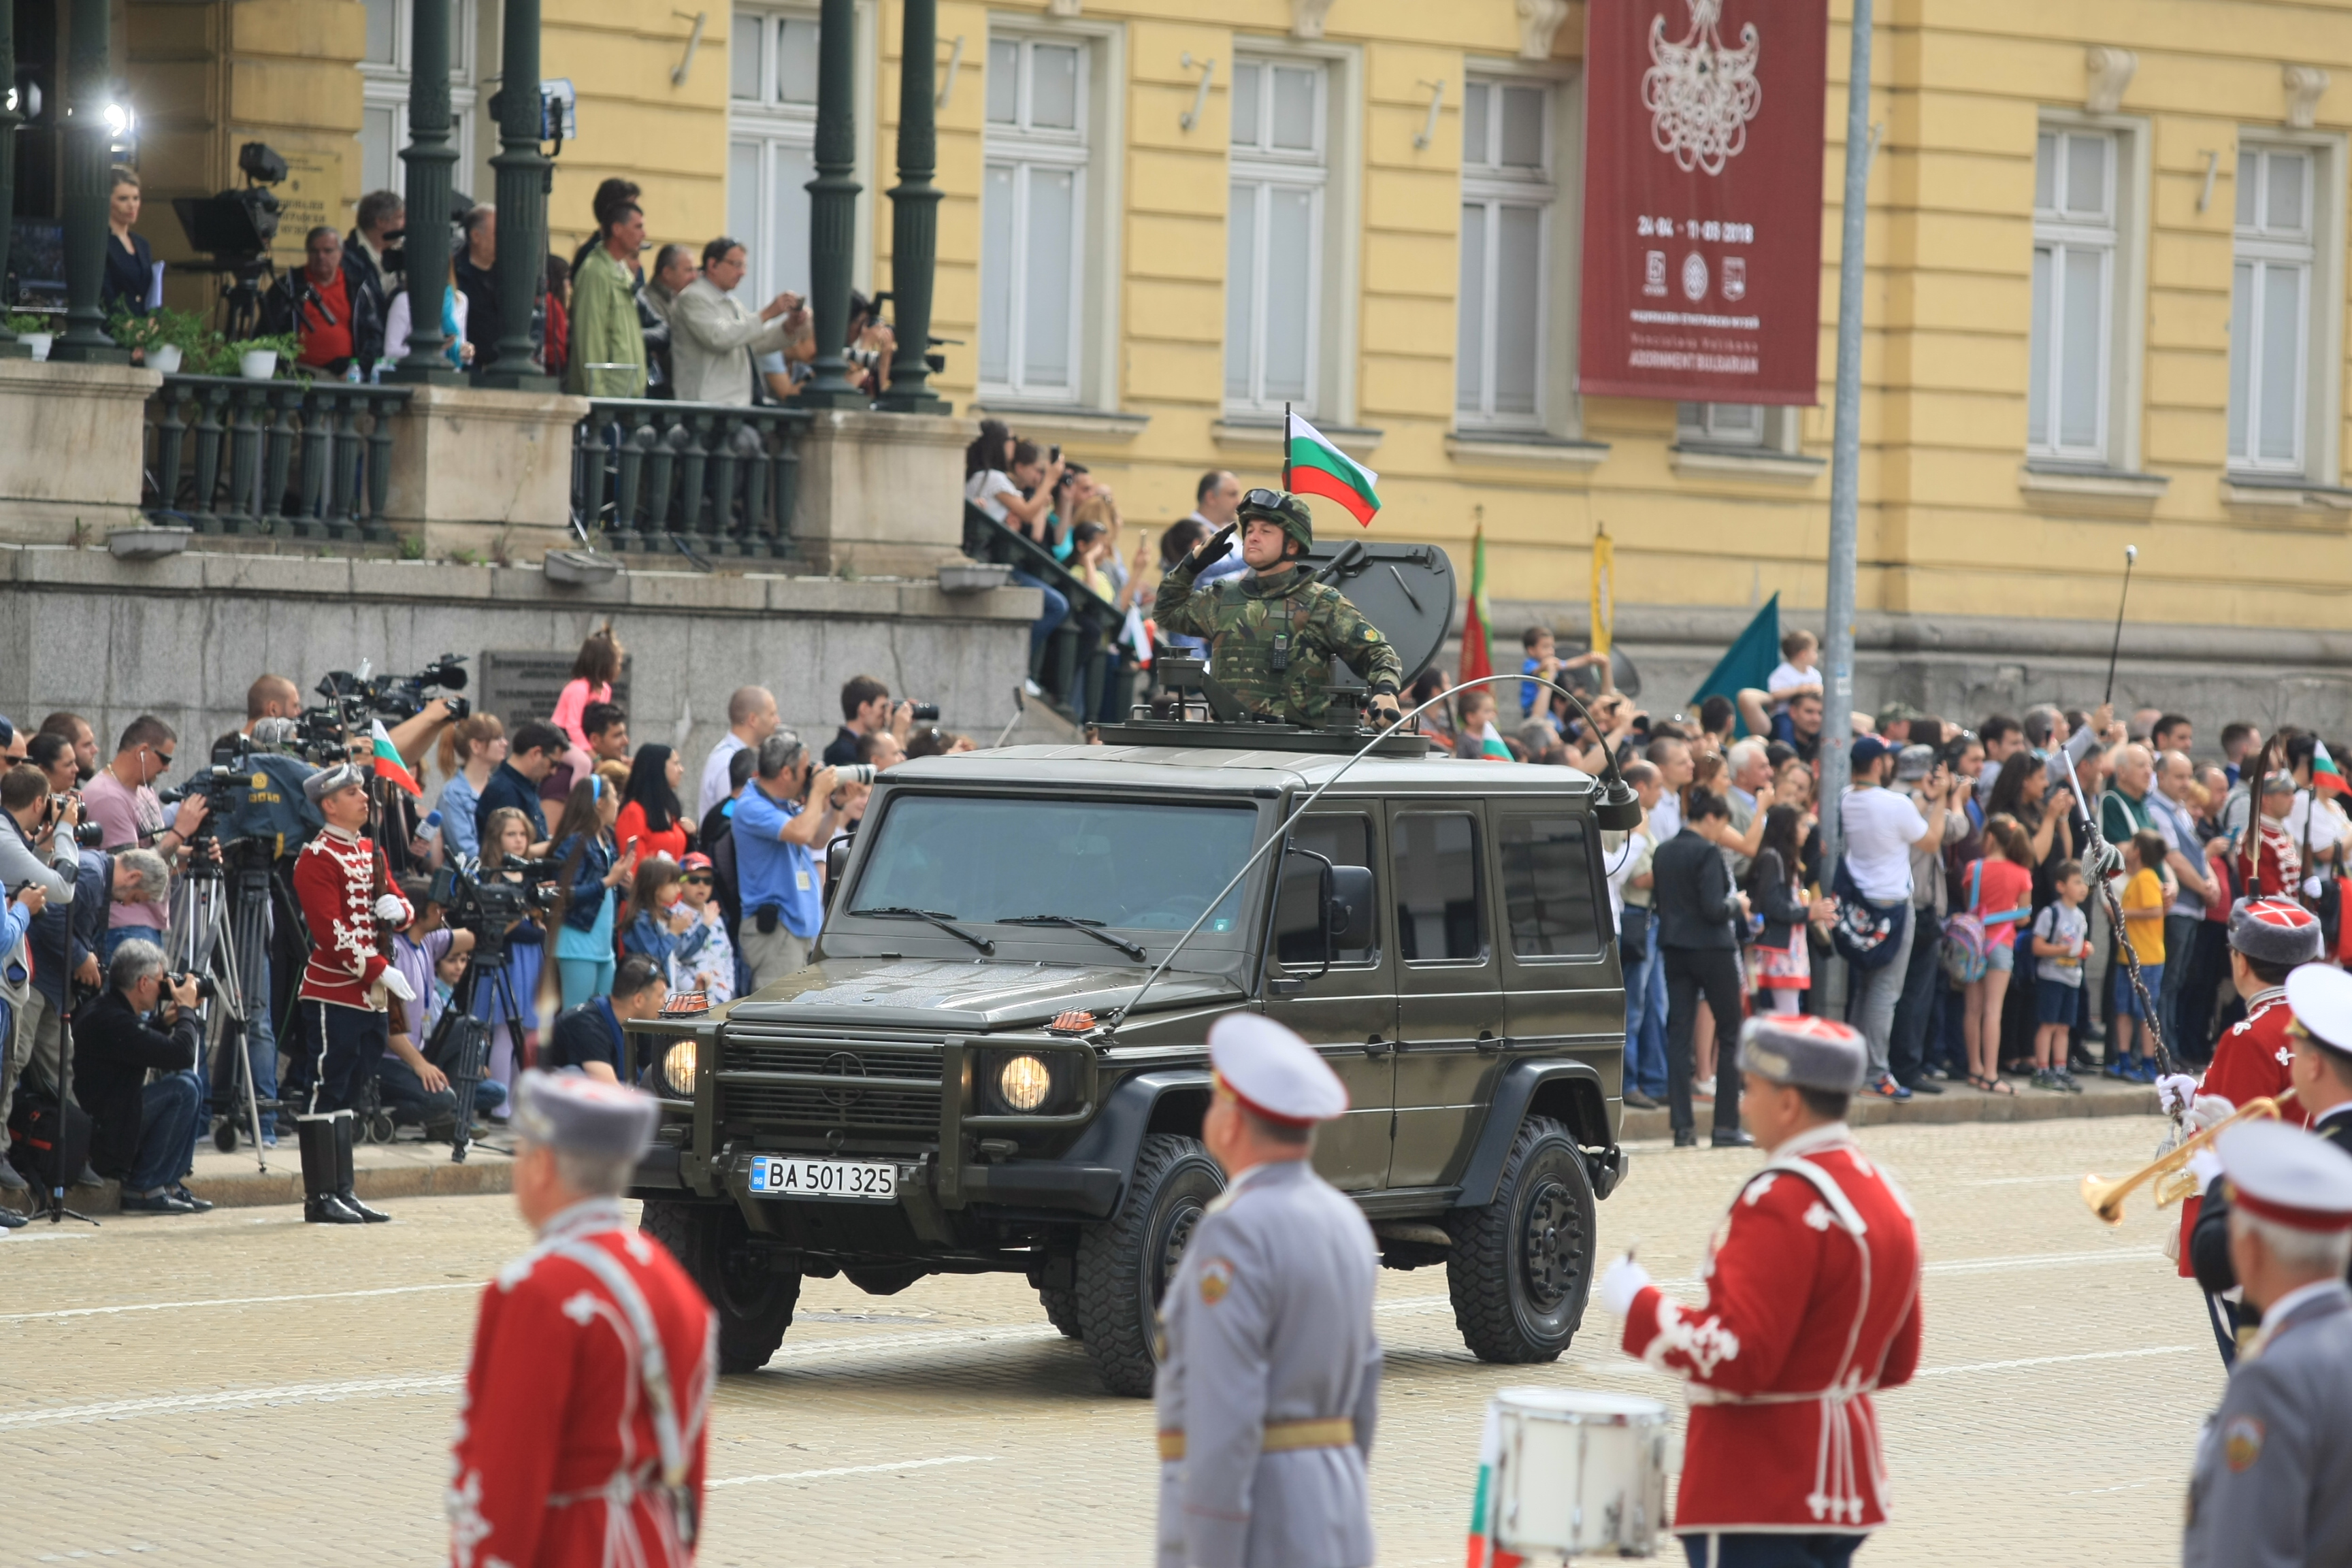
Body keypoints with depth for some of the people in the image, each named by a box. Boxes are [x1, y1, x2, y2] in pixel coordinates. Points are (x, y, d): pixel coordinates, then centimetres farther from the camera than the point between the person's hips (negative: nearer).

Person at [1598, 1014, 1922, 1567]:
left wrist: (1638, 1304, -12)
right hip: (1846, 1492, 10)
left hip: (1759, 1498, -10)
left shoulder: (1782, 1203, -19)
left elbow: (1736, 1359, -24)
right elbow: (1896, 1364, 17)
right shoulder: (1883, 1194, 10)